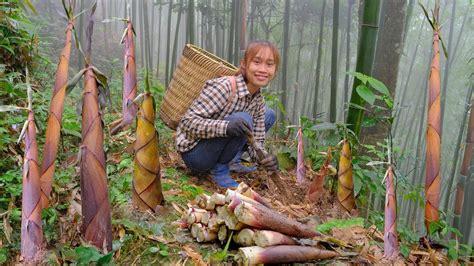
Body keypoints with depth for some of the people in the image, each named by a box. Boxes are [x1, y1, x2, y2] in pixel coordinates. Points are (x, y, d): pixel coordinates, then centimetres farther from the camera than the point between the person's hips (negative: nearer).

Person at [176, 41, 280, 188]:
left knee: (269, 114, 7)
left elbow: (256, 140, 1)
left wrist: (264, 158, -23)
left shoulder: (258, 100, -1)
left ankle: (232, 161, 6)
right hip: (194, 152, -7)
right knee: (243, 119, -30)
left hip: (216, 148, 8)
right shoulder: (223, 87, -25)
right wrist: (226, 126, -44)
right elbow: (188, 121, -28)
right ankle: (220, 169, -10)